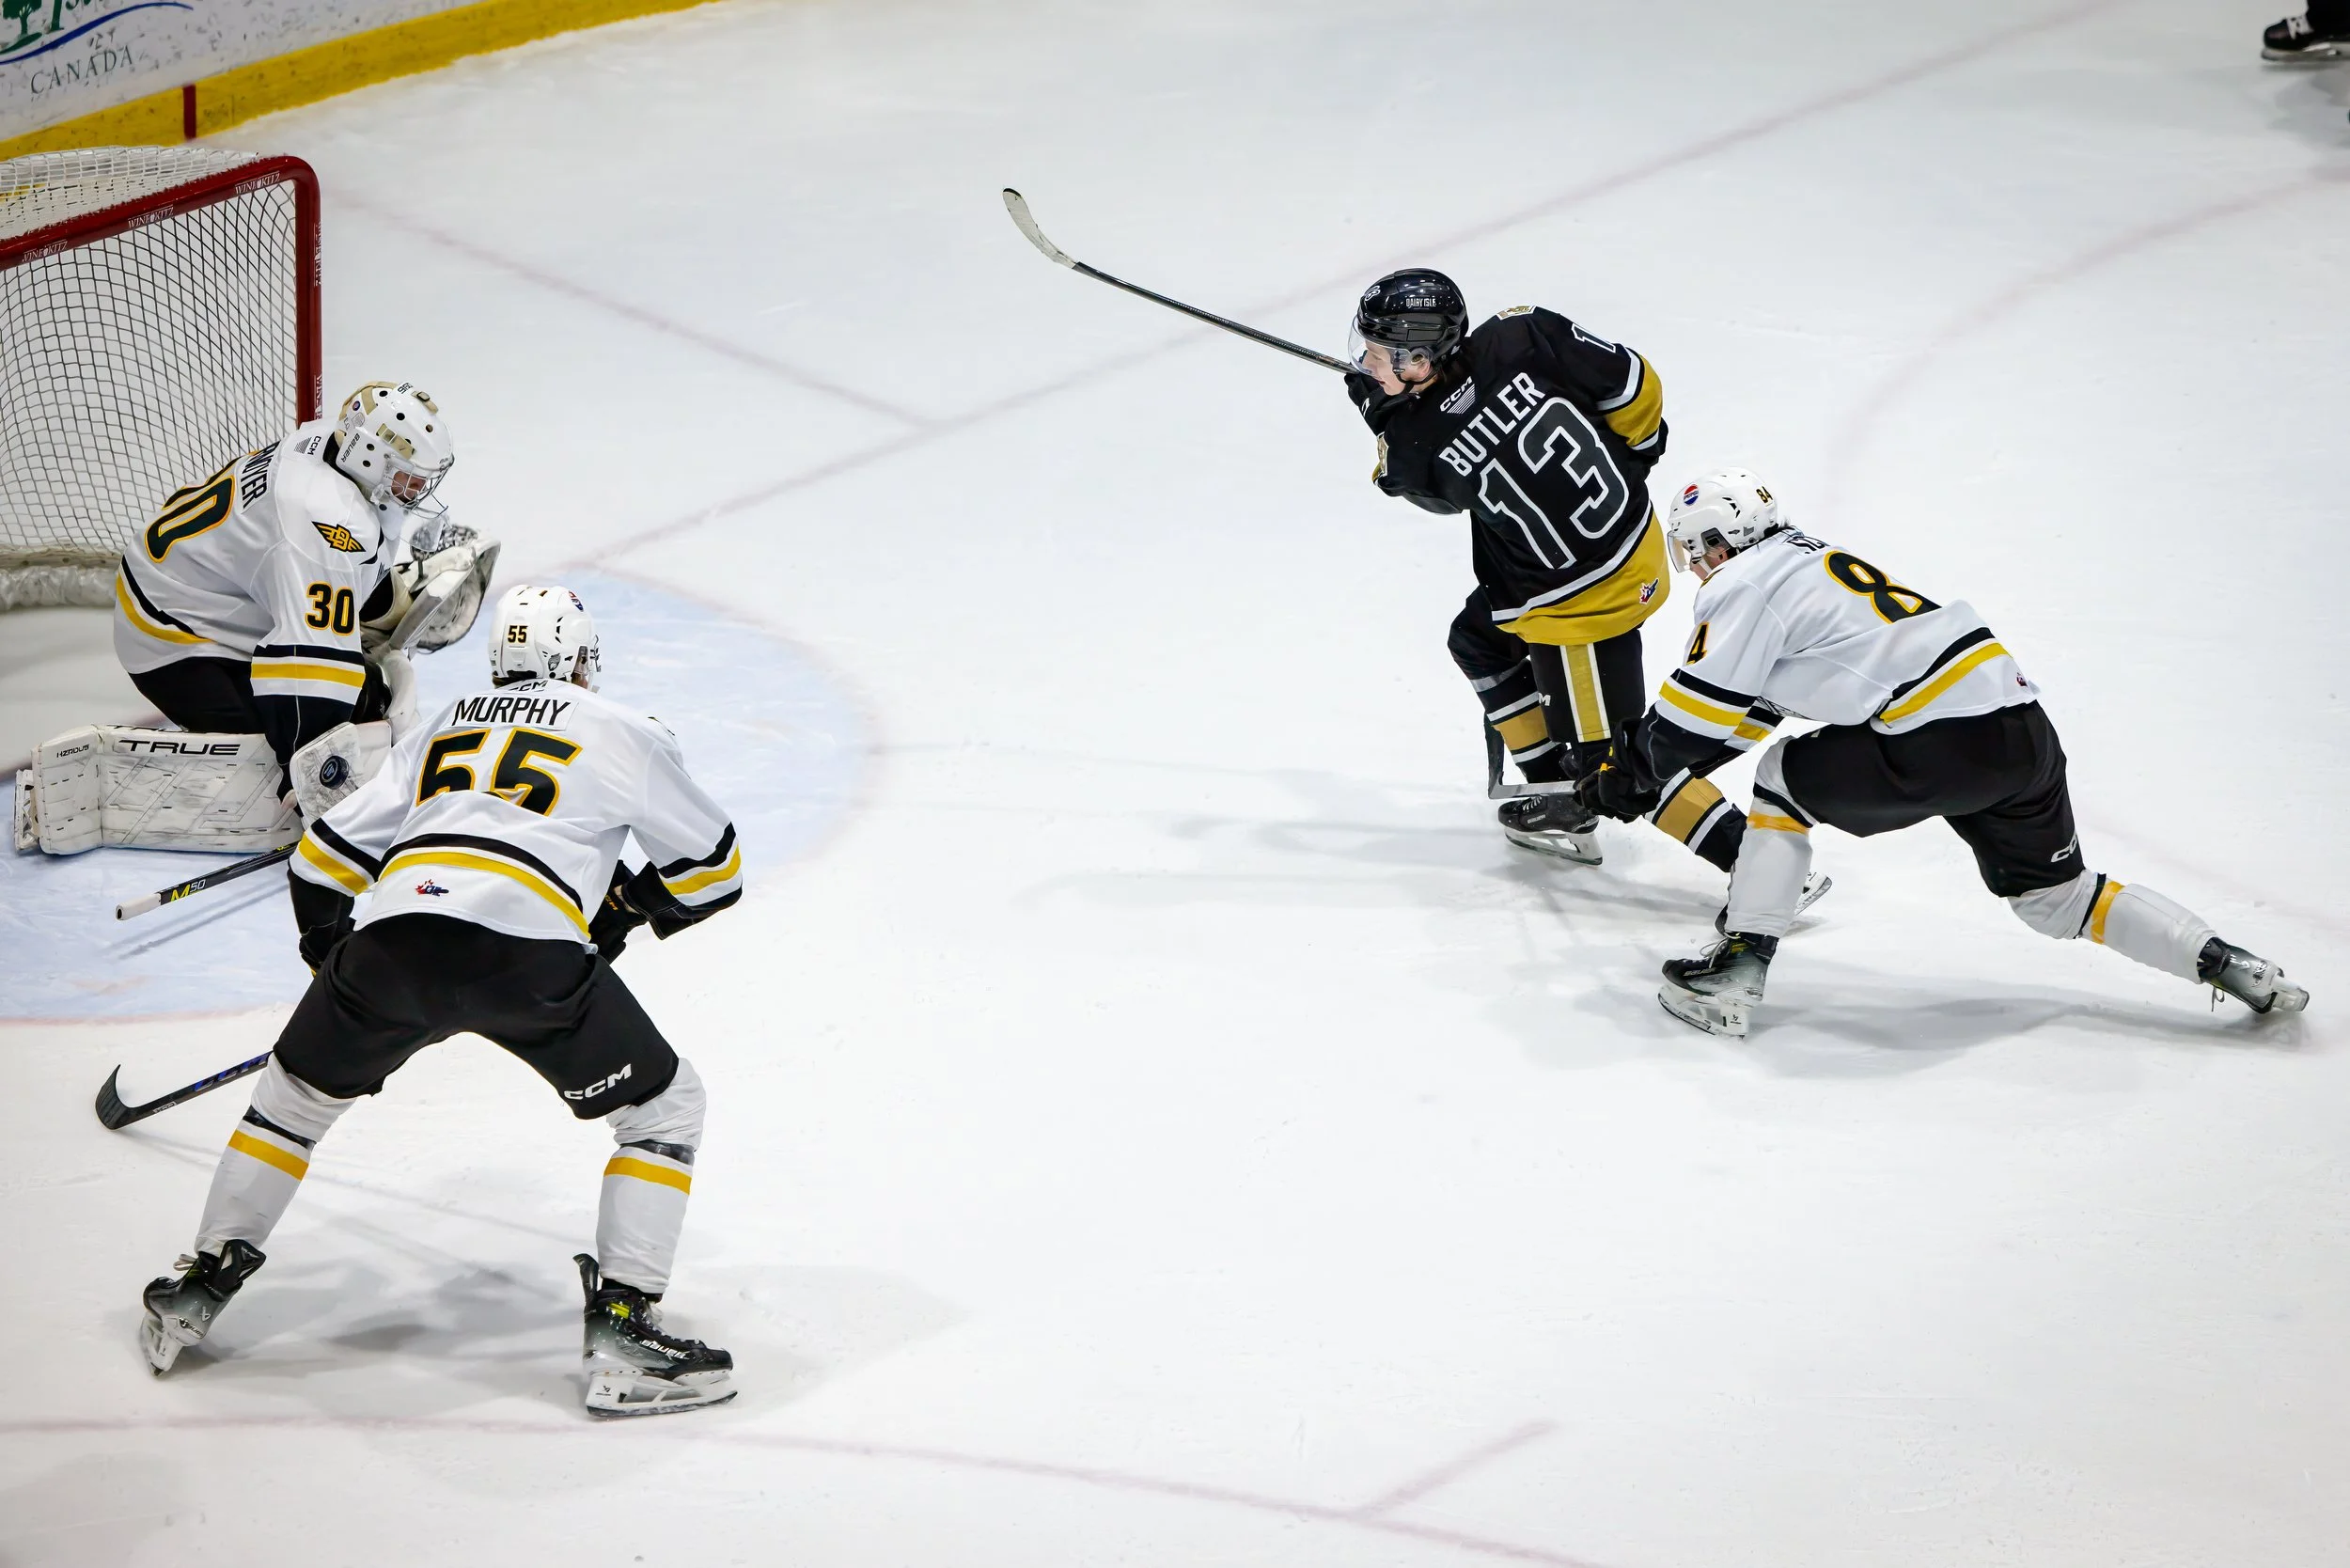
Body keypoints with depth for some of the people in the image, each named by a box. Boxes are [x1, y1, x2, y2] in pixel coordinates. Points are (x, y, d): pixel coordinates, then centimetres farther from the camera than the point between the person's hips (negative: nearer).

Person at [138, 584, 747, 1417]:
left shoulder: (444, 727, 30)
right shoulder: (622, 732, 20)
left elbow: (322, 860, 29)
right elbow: (714, 867, 25)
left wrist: (334, 956, 44)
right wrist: (630, 907, 42)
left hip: (394, 932, 4)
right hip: (529, 949, -4)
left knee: (294, 1094, 29)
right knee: (664, 1108, 14)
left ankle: (198, 1291, 31)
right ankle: (621, 1337, 5)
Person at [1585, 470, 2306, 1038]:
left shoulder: (1747, 585, 0)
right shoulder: (1811, 562, 28)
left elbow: (1696, 716, -2)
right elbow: (1737, 705, 33)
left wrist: (1634, 767, 16)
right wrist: (1641, 758, 32)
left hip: (1942, 745, -9)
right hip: (2024, 727, 9)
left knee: (1785, 777, 10)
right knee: (2055, 898, 22)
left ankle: (1738, 969, 5)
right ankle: (2231, 966, 13)